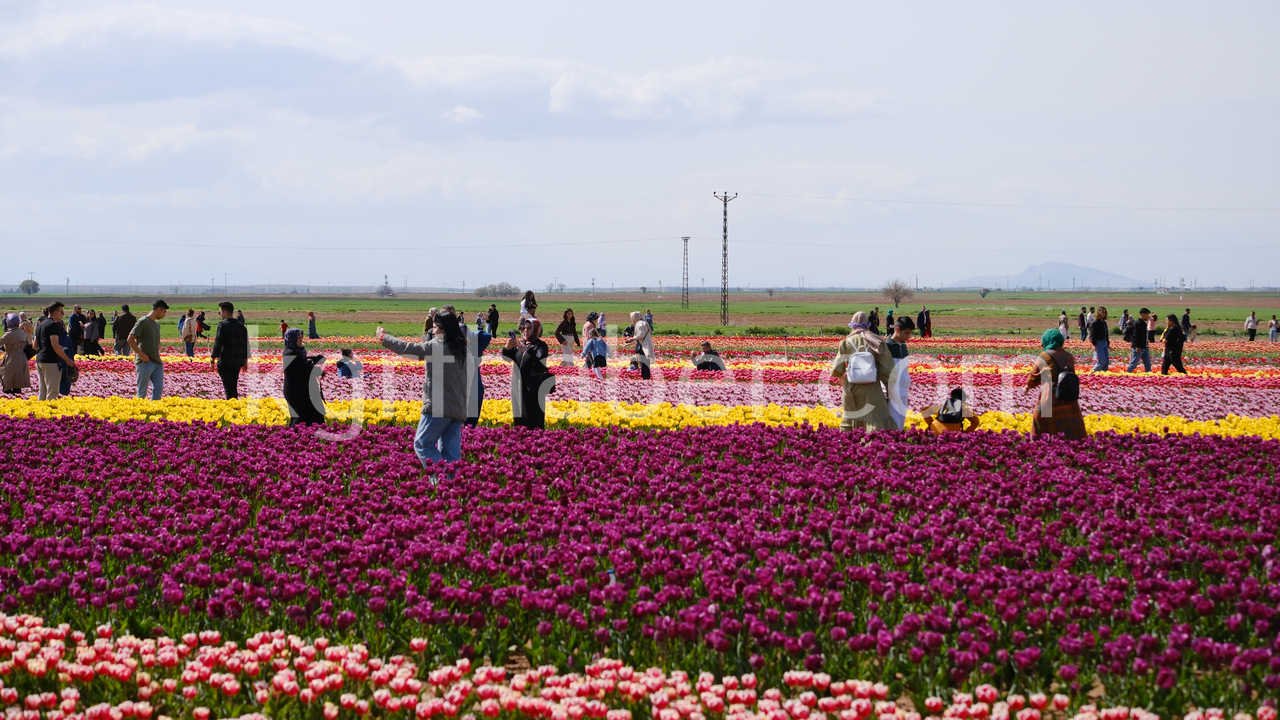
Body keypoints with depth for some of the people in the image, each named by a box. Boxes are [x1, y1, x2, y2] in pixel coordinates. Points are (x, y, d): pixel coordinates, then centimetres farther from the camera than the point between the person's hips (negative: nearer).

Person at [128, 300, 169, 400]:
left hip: (157, 362, 8)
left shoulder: (156, 324, 17)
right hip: (145, 362, -8)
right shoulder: (143, 322, -8)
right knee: (142, 392, -3)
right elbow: (130, 339, -15)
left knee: (158, 388, 0)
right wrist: (141, 354, -16)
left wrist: (157, 353, 15)